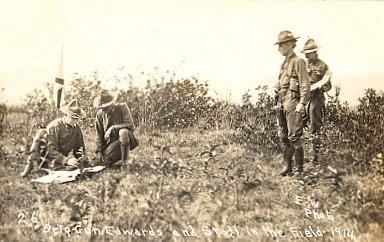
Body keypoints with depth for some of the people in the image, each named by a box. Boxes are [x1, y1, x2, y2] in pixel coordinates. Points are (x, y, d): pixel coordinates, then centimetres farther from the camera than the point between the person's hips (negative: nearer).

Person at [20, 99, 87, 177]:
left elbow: (80, 150, 12)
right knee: (41, 133, -28)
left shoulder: (77, 128, 1)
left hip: (59, 161, 3)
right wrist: (66, 160, -34)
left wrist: (80, 157, -12)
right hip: (45, 155, -3)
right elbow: (51, 151, -21)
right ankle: (30, 164, -29)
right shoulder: (54, 126, -14)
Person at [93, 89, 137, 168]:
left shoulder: (122, 107, -10)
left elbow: (129, 124, -19)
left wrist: (113, 128, -24)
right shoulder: (99, 114, 1)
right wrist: (99, 151, -6)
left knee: (123, 132, -38)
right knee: (102, 162, -15)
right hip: (111, 143, 4)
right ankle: (120, 155, 17)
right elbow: (99, 135, 4)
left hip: (125, 138, -4)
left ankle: (125, 162, -24)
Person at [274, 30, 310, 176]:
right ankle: (288, 167, 17)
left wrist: (301, 104, -18)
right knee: (283, 137, 9)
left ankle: (300, 168, 1)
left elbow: (305, 85, -11)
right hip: (281, 105, 8)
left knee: (294, 137, -8)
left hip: (292, 104, -8)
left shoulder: (298, 62, -6)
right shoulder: (284, 63, 19)